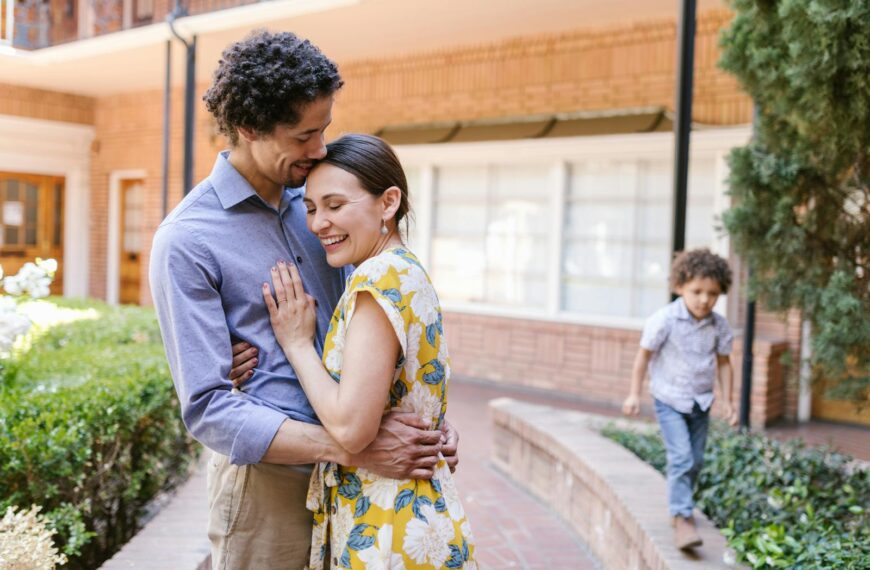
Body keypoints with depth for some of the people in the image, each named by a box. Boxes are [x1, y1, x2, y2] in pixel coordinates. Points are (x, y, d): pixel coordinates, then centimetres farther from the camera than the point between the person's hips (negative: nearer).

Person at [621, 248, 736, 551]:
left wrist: (727, 402, 5)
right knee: (681, 457, -17)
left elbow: (723, 364, 7)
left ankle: (680, 506, 35)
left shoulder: (719, 325, -5)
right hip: (670, 400, -5)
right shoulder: (665, 319, -18)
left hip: (700, 401, 5)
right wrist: (634, 394, -6)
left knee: (695, 460, 14)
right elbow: (644, 355, -9)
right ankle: (682, 518, -13)